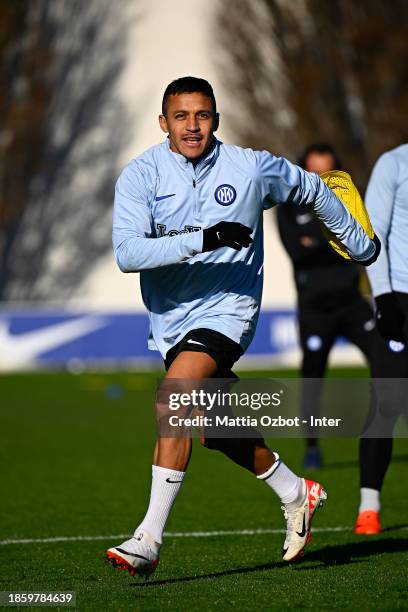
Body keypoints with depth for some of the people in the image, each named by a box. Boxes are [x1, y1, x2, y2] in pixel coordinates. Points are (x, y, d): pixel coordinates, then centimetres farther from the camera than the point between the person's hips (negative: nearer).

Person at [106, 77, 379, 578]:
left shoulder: (252, 168, -7)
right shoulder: (141, 175, -9)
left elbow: (313, 189, 13)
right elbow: (126, 252, -23)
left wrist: (358, 243, 26)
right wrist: (202, 240, -33)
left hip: (227, 311, -4)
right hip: (170, 320, 4)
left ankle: (149, 540, -26)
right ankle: (296, 495, 42)